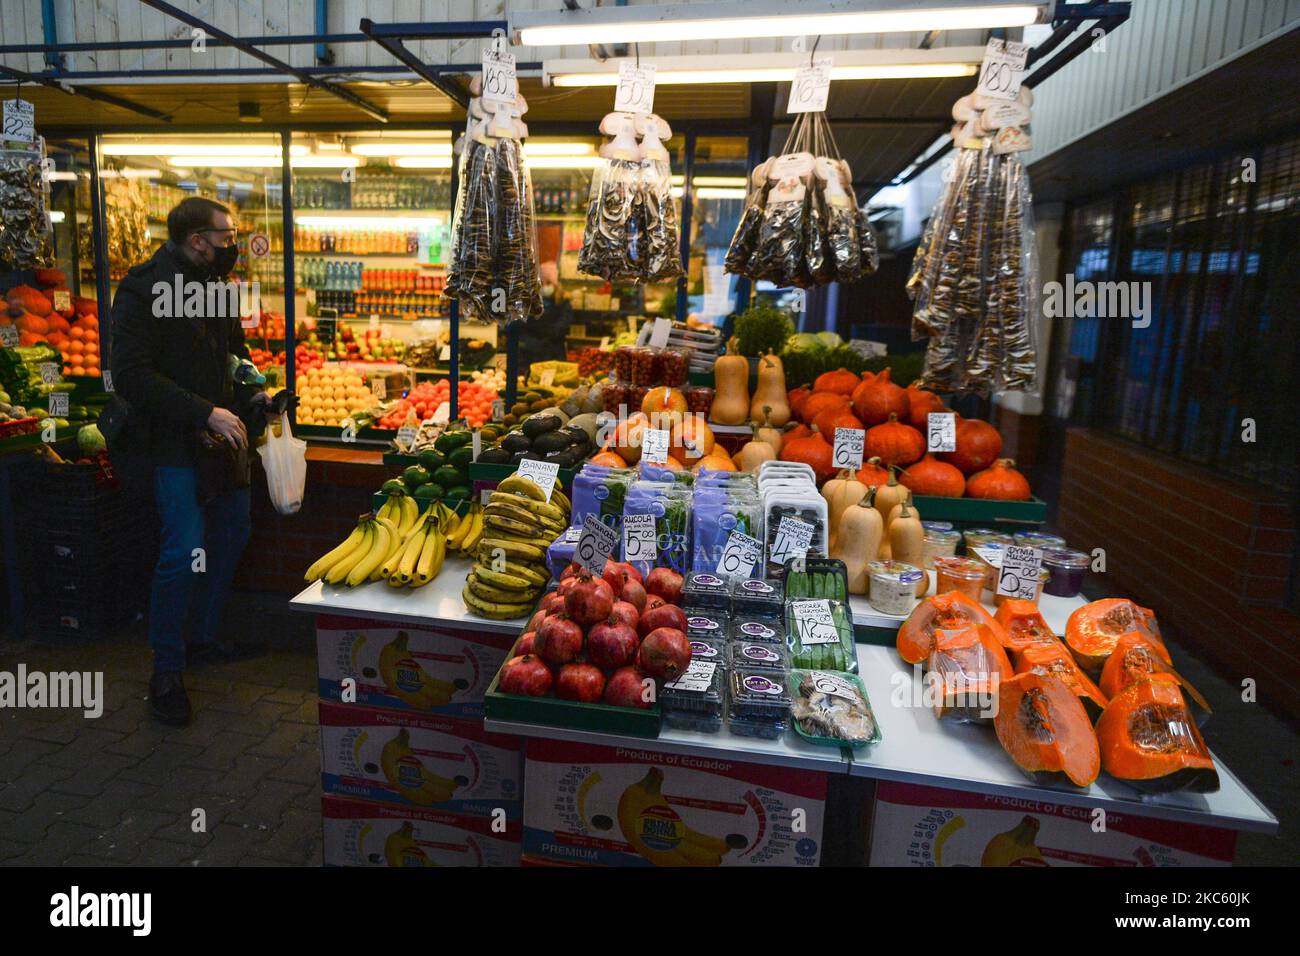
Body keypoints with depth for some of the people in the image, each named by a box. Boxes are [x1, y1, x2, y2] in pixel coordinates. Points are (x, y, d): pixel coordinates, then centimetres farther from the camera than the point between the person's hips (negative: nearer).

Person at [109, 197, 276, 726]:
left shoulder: (218, 284, 9)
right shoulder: (143, 289, -14)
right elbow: (131, 376, -21)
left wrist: (252, 395, 3)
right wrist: (206, 412, -25)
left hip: (221, 434, 8)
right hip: (173, 441, -8)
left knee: (232, 532, 15)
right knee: (185, 551, -11)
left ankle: (205, 634, 35)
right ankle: (166, 673, 6)